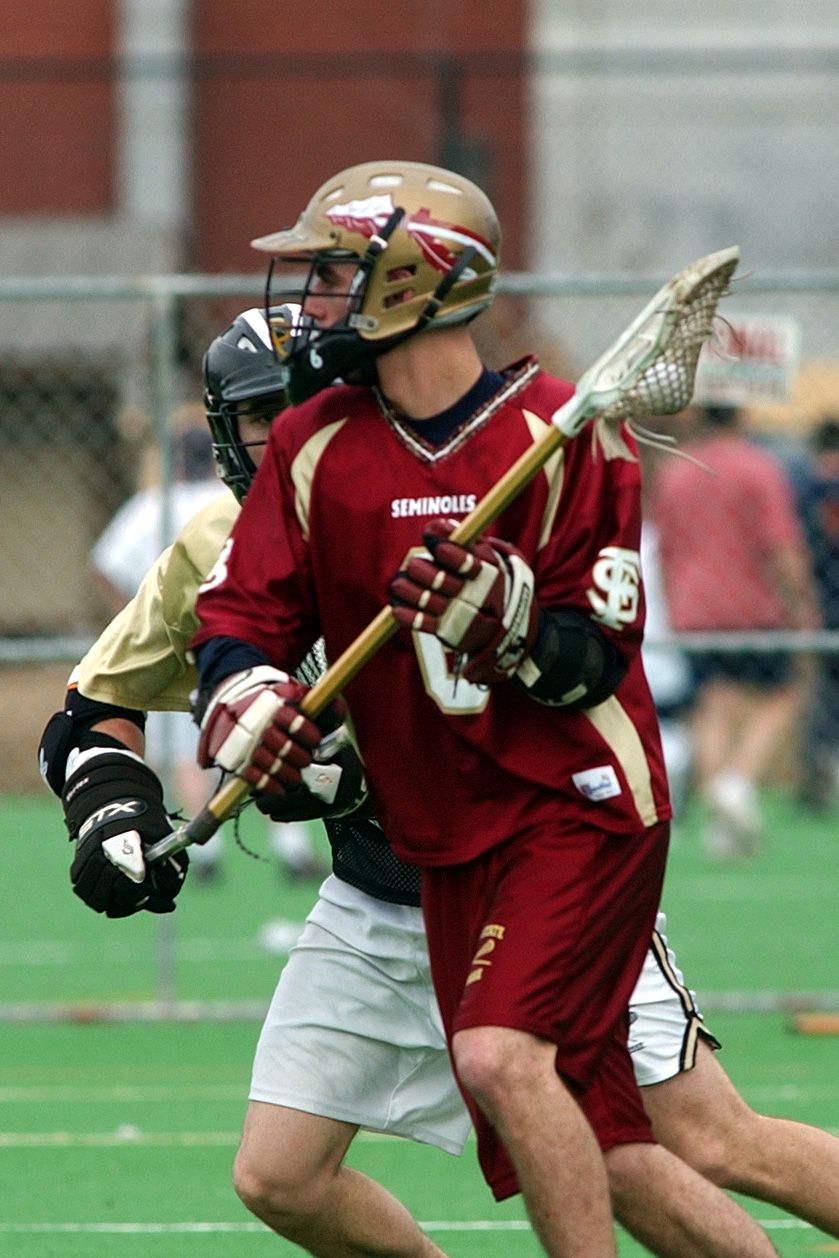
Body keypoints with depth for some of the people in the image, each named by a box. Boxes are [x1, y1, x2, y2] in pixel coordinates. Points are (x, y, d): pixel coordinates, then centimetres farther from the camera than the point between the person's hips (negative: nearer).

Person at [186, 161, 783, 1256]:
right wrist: (243, 693, -18)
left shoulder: (561, 434, -9)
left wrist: (511, 622, -30)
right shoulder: (315, 444, 5)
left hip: (579, 806, -6)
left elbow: (597, 660, -10)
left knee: (500, 1054, -26)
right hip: (447, 839, 6)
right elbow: (239, 607, 3)